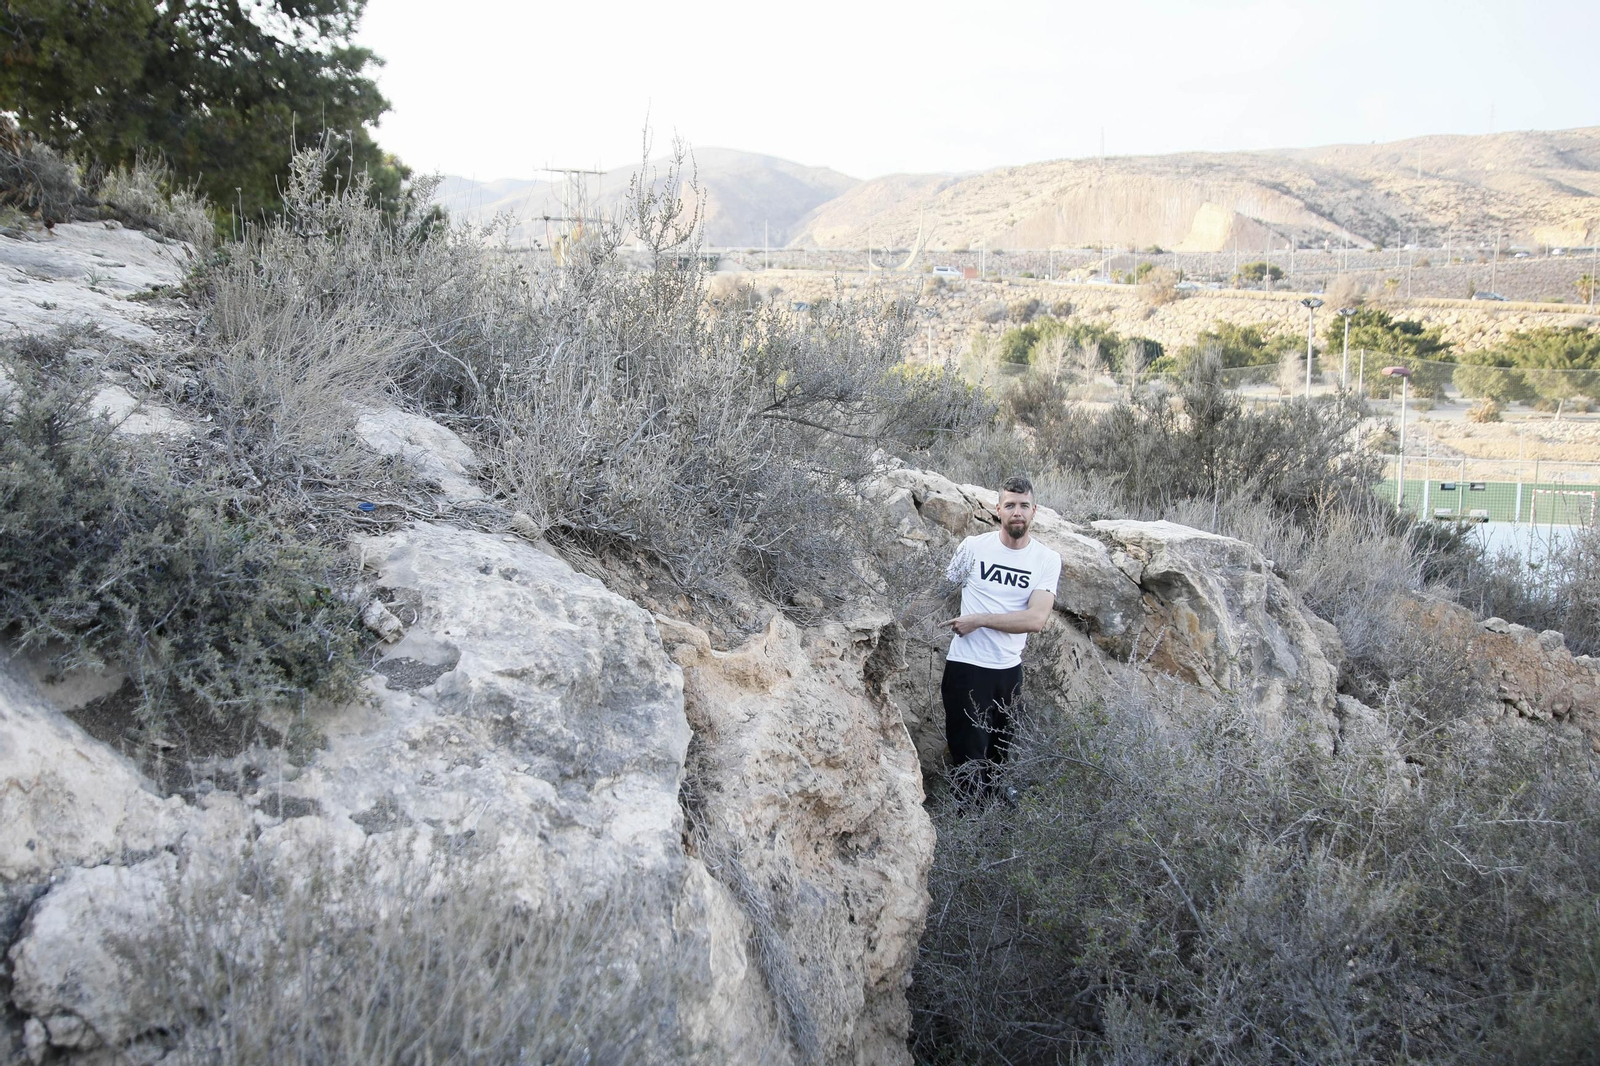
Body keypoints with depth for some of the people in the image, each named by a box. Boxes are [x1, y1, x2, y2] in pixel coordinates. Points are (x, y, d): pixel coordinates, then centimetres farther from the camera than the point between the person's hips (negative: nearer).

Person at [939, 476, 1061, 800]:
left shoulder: (1047, 559, -3)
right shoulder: (974, 546, -5)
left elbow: (1036, 619, -15)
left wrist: (978, 620, -18)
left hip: (1010, 669, 3)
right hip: (966, 666, -3)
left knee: (1001, 751, 20)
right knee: (971, 756, -3)